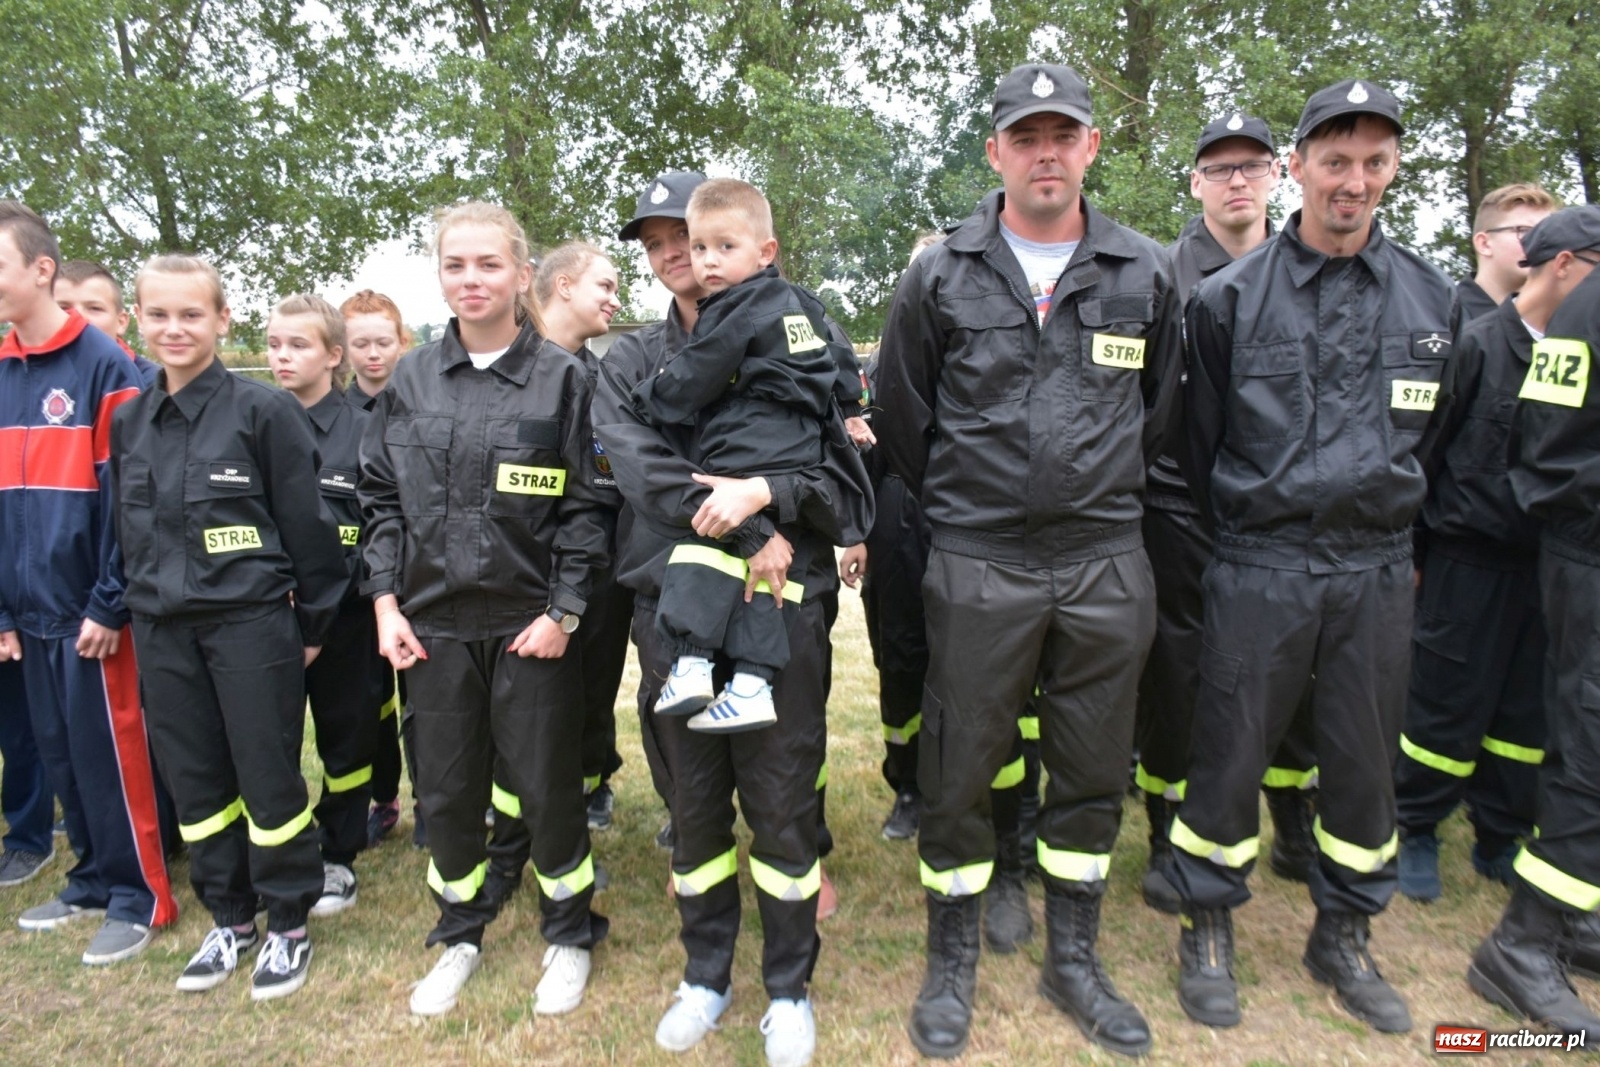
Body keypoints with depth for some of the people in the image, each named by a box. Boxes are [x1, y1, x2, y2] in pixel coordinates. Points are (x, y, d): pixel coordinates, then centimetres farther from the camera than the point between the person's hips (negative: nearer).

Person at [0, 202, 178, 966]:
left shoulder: (103, 365, -9)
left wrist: (109, 603, -15)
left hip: (90, 608, -7)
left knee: (109, 753, 1)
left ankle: (140, 897, 15)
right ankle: (94, 879, 30)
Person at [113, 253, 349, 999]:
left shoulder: (263, 411, -8)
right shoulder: (127, 422, 9)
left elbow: (307, 523, -7)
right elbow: (127, 531, 17)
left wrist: (314, 623, -4)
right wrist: (138, 609, 15)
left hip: (252, 623, -5)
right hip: (162, 631, 6)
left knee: (268, 779, 3)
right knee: (194, 783, 13)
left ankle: (289, 923, 21)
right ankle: (229, 918, 30)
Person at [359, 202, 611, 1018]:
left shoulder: (560, 379, -5)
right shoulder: (410, 381, 6)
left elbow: (585, 507, -6)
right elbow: (381, 498, 9)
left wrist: (563, 613, -11)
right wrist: (386, 603, 1)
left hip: (531, 624, -3)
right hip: (434, 623, 4)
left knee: (547, 786, 8)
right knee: (444, 790, 14)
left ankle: (569, 935, 31)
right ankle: (459, 934, 37)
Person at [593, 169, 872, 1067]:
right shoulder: (630, 365, 10)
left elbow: (846, 480, -1)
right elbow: (645, 474, -8)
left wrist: (766, 492, -19)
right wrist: (753, 534, -16)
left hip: (783, 608, -2)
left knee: (782, 802, 6)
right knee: (693, 801, 13)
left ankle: (790, 987, 27)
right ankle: (707, 975, 34)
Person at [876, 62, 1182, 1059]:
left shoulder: (1147, 275, 5)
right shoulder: (941, 276, 1)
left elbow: (1157, 414, 16)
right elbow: (903, 416, 8)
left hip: (1107, 566, 2)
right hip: (978, 566, -2)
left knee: (1094, 771, 13)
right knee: (959, 771, 6)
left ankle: (1074, 958, 34)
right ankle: (952, 963, 28)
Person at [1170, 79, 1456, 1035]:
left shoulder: (1430, 298, 7)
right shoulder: (1230, 298, -3)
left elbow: (1417, 437, 17)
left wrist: (1385, 530, 17)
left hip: (1379, 571, 3)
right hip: (1260, 569, -3)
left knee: (1367, 760, 12)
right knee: (1230, 752, 4)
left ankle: (1345, 936, 33)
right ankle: (1210, 929, 24)